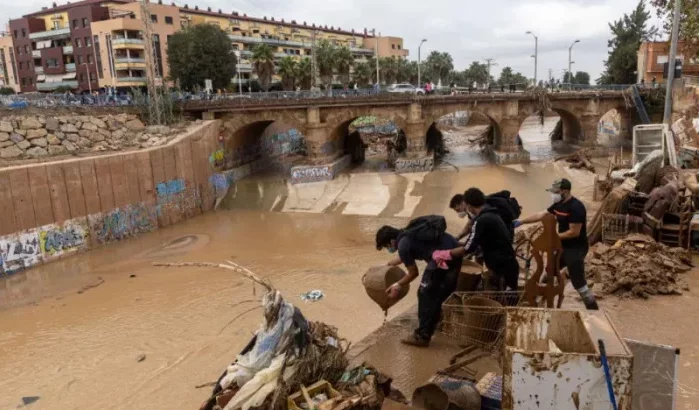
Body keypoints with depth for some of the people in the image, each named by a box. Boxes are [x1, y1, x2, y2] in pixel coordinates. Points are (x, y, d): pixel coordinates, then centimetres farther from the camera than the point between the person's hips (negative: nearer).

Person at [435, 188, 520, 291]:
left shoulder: (482, 220, -19)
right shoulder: (492, 215, 11)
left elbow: (468, 248, -21)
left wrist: (443, 254, -11)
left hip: (504, 269, -10)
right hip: (508, 265, 10)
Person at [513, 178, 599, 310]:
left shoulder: (576, 207, -23)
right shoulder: (558, 204, 4)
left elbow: (574, 232, -25)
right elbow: (540, 215, 8)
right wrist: (521, 222, 3)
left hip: (576, 249, -9)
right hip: (564, 247, 9)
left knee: (578, 283, -7)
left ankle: (593, 310, 6)